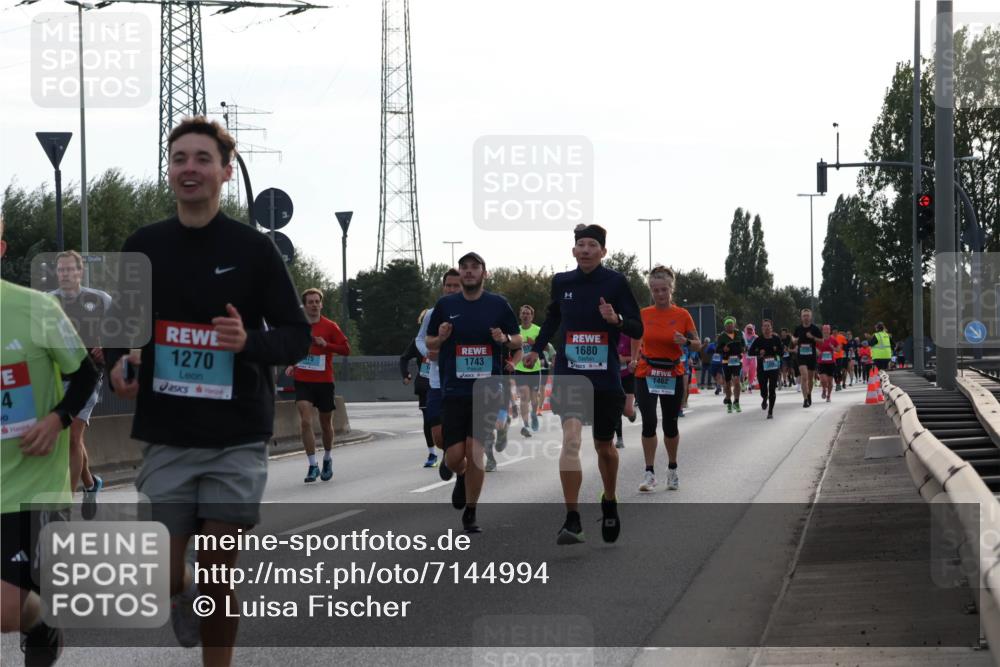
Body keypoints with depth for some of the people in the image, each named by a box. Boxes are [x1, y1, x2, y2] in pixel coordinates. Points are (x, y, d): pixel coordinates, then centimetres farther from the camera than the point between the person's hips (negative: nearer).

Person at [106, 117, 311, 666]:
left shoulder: (254, 248, -1)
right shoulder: (143, 247, 6)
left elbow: (298, 336, 1)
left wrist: (251, 341, -20)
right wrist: (117, 364, -6)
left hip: (237, 440, -2)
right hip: (165, 437, 2)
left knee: (218, 577, -2)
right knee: (166, 579, 1)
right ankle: (185, 599, 36)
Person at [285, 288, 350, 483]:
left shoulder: (330, 326, -2)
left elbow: (346, 349, -4)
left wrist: (326, 344, -17)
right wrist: (290, 365, 2)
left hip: (324, 381, 0)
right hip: (303, 381, 0)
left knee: (326, 424, 11)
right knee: (305, 422, -15)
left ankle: (327, 459, 35)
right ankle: (313, 466, -12)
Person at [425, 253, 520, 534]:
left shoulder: (498, 305, 3)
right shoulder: (445, 305, 5)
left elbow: (518, 341, 9)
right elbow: (430, 344, 12)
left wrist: (505, 339, -13)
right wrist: (441, 338, -10)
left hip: (487, 390, -1)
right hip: (453, 391, 1)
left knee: (474, 450, -8)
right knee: (454, 456, -3)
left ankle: (470, 513, 7)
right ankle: (462, 477, 35)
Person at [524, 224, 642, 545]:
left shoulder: (615, 282, -5)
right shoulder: (561, 282, 3)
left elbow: (638, 329, -6)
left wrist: (617, 319, -24)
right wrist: (536, 348, 17)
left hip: (606, 378, 0)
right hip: (569, 374, 1)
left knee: (604, 446, 14)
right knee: (571, 439, -18)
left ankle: (609, 502, 42)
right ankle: (572, 521, -19)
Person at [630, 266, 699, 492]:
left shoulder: (682, 315, -4)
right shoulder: (643, 314, 0)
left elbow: (698, 345, 0)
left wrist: (686, 342, -19)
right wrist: (634, 360, 3)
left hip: (673, 375, 0)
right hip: (646, 374, 0)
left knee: (670, 424, 7)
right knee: (649, 422, -11)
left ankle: (672, 469, 27)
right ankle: (649, 473, -4)